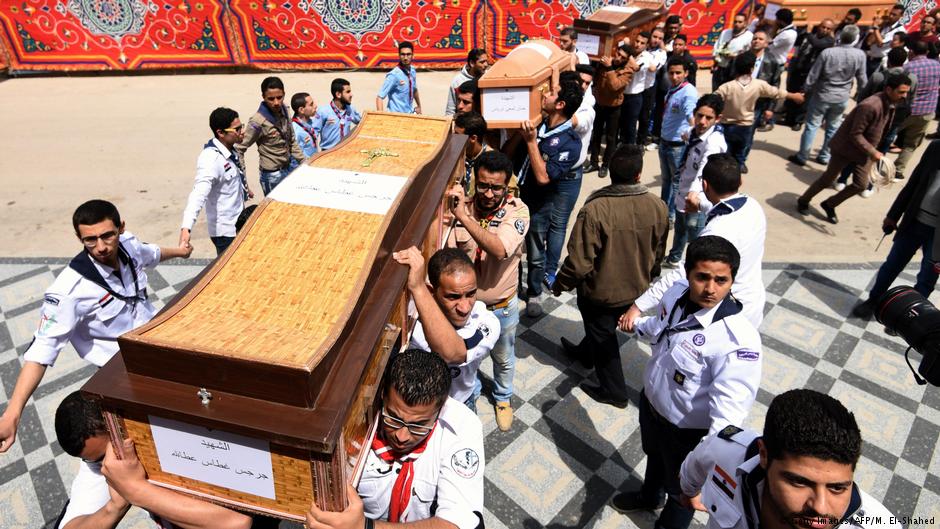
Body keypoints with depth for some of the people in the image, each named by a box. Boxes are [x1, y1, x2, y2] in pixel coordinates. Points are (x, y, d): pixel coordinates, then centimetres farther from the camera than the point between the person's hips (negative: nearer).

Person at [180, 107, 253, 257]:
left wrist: (244, 188, 38)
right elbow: (199, 193, -40)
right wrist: (186, 228, -53)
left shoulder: (229, 150, -1)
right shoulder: (211, 159, -27)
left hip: (238, 222, 9)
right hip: (225, 230, -9)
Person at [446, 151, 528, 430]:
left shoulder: (517, 211, -22)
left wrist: (464, 217, -47)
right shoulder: (462, 207, -17)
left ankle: (503, 397, 54)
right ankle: (470, 392, 56)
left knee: (503, 358, 24)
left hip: (502, 306, -1)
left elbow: (500, 249, -40)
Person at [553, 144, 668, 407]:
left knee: (603, 337, 18)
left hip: (601, 290, -5)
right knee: (604, 326, 29)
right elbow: (658, 253, 1)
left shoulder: (594, 209, -31)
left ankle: (614, 391, 32)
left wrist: (560, 284, -7)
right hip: (636, 288, 5)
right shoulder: (657, 206, -14)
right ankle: (584, 353, 56)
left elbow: (579, 261, -25)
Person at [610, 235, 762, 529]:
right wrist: (637, 325, 28)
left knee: (681, 489, 24)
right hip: (651, 402, 7)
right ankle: (649, 496, 69)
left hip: (688, 432, -6)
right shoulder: (676, 294, -17)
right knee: (654, 456, 37)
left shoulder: (738, 339, -37)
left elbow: (731, 407, -42)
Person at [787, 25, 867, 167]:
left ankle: (802, 156, 7)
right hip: (842, 98, 3)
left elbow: (813, 75, -10)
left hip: (822, 95, -2)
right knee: (833, 128, 15)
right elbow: (861, 79, 2)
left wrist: (806, 90, 5)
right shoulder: (860, 55, -8)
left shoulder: (828, 52, -15)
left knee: (812, 126, 4)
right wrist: (862, 94, 18)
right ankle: (824, 156, 22)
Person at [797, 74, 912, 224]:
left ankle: (829, 205, 21)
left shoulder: (890, 104, -1)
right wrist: (873, 152, -26)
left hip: (864, 151, 8)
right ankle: (803, 201, 26)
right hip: (846, 147, -8)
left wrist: (871, 151, 14)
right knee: (827, 179, 6)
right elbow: (855, 135, -25)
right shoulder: (870, 106, -28)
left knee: (861, 185, 3)